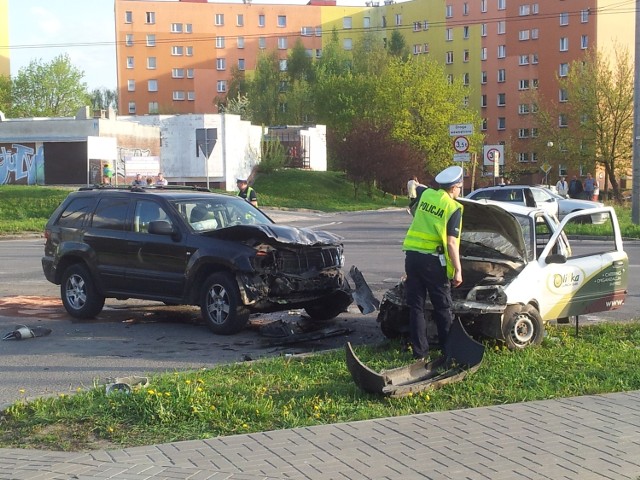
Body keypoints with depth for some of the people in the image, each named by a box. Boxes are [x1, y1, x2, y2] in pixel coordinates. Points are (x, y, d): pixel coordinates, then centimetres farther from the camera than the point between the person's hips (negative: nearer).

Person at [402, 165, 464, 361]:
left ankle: (420, 350, 9)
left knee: (416, 306, 8)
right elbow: (451, 243, -11)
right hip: (432, 260, -5)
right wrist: (458, 270, -8)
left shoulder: (426, 194, 9)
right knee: (443, 307, 8)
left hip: (412, 255, 5)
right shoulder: (453, 209, -6)